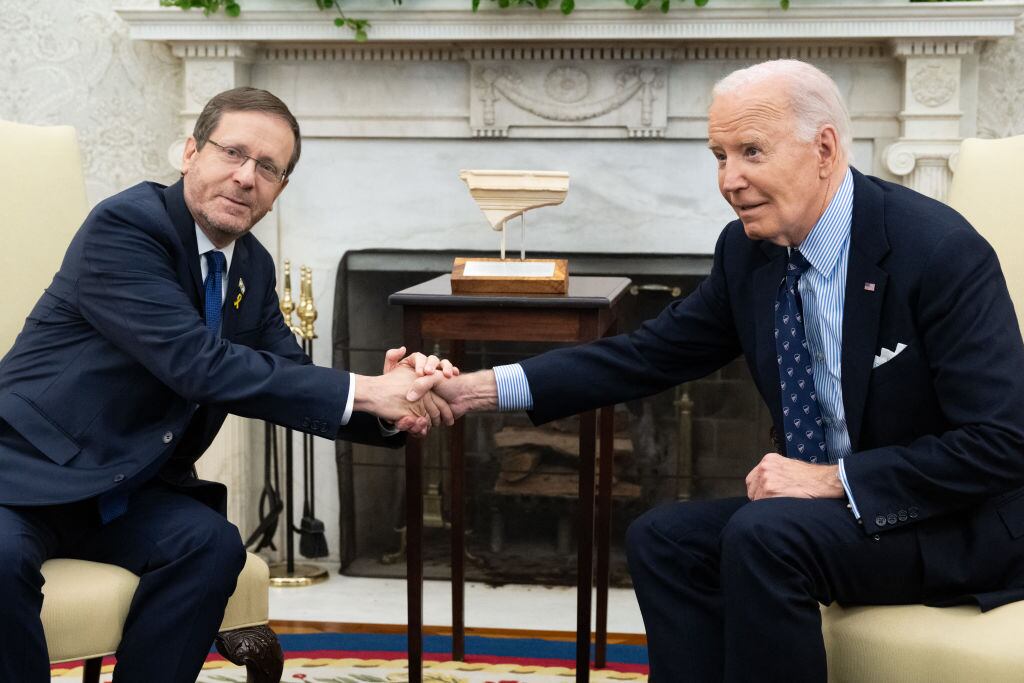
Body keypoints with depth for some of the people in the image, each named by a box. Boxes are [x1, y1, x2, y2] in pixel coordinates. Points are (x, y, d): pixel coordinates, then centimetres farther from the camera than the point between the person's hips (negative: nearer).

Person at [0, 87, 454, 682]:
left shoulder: (253, 267, 7)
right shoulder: (124, 225, -17)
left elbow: (293, 384, 5)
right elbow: (197, 363, -29)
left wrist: (390, 401, -17)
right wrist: (364, 390, -30)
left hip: (125, 490, 6)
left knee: (214, 544, -23)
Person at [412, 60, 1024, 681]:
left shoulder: (943, 252, -22)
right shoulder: (749, 250, -1)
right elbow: (654, 353, 4)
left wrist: (834, 478, -26)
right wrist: (483, 388, -4)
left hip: (962, 524, -7)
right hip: (831, 501, 7)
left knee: (763, 535, -28)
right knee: (663, 538, -5)